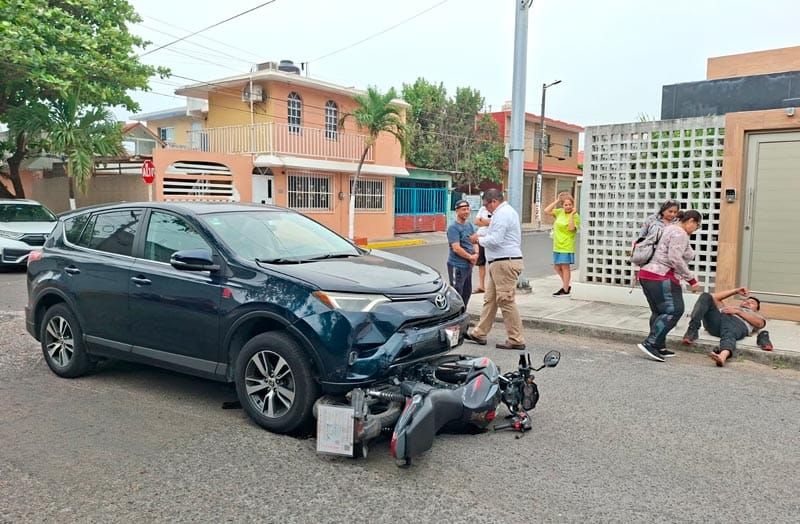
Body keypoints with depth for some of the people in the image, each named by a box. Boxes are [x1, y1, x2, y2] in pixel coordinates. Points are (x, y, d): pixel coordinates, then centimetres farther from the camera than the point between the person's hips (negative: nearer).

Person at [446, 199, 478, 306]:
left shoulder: (469, 224, 9)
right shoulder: (453, 227, -16)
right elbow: (456, 248, -22)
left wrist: (476, 254, -4)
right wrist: (470, 257, -12)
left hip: (468, 265, 8)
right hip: (457, 265, -8)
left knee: (467, 292, 18)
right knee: (456, 294, -3)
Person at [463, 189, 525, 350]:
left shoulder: (502, 214, -15)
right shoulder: (507, 211, 19)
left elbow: (495, 240, -22)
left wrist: (479, 239, -6)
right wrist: (483, 235, 13)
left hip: (504, 263, -11)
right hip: (498, 263, 11)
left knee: (506, 301, -6)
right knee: (490, 299, 14)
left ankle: (516, 340, 0)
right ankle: (480, 333, 22)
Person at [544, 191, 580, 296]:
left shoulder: (575, 216, -10)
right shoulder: (560, 212, 8)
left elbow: (571, 228, -24)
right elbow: (546, 211, 4)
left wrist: (572, 214, -23)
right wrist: (557, 201, 1)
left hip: (566, 247, -7)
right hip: (557, 246, 7)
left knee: (565, 267, -2)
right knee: (557, 267, 15)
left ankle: (565, 290, 6)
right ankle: (566, 285, 30)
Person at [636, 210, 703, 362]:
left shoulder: (671, 229, 21)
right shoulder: (680, 234, -10)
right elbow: (675, 259, -20)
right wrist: (691, 279, -15)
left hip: (648, 275, 11)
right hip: (662, 278, -11)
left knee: (659, 312, 12)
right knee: (673, 311, -11)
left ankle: (659, 347, 12)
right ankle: (650, 343, -15)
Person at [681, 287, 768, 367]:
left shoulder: (757, 315, 36)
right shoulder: (728, 308, 47)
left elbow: (760, 323, 12)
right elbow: (715, 297, 40)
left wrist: (737, 312, 4)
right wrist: (736, 291, 40)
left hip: (738, 323, -3)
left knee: (729, 333, -41)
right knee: (706, 296, -21)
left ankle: (723, 356, -75)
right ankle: (692, 330, -40)